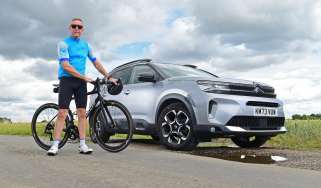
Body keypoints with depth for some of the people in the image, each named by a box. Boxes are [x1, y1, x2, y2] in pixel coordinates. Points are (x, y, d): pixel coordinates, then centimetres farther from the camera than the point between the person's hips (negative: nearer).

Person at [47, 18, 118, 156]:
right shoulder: (64, 44, -3)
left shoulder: (86, 45, 14)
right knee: (62, 113, -9)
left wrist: (108, 77, 13)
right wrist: (84, 77, -17)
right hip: (66, 80, -5)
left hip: (81, 82, 5)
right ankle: (55, 145, -5)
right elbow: (65, 66, -14)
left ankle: (82, 145, 4)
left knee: (82, 113, 1)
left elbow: (96, 63, 19)